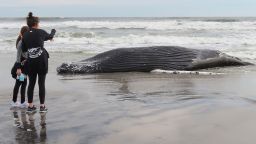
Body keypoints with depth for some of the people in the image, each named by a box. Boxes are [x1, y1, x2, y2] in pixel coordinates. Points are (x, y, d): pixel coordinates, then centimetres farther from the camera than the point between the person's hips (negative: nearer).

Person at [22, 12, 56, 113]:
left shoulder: (25, 35, 3)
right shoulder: (41, 32, -5)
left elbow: (23, 49, 11)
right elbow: (50, 36, 16)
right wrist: (53, 31, 37)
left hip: (30, 62, 3)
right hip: (41, 61, -3)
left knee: (31, 83, 11)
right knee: (41, 83, 3)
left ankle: (30, 106, 14)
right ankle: (42, 106, 7)